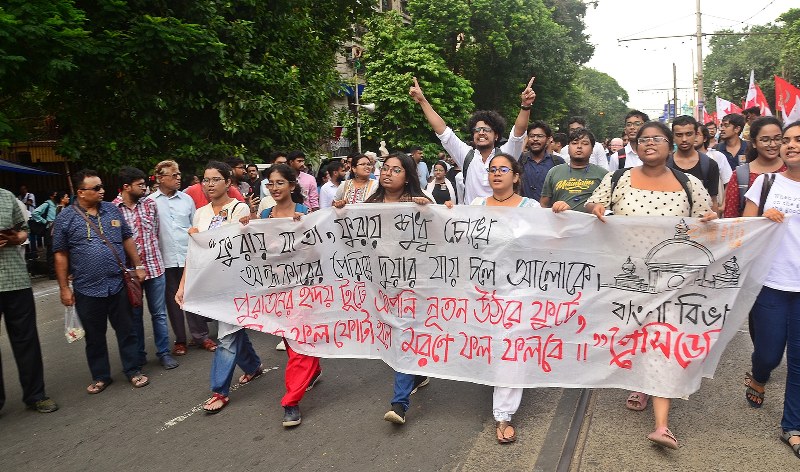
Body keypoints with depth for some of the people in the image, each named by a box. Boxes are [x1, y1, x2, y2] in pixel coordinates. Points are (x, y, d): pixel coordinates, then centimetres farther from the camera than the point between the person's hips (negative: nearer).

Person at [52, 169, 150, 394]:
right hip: (87, 290, -1)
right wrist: (64, 288, -2)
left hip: (118, 285, 2)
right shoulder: (65, 218, -3)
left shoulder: (112, 210, 5)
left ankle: (133, 370, 23)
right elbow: (61, 255, -1)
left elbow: (127, 239, 12)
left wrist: (138, 266, 7)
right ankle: (100, 376, 27)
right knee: (94, 337, 12)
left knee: (126, 331, 9)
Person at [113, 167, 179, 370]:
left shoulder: (150, 204, 2)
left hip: (154, 266, 3)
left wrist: (152, 252, 11)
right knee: (135, 315, 13)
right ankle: (138, 354, 27)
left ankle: (163, 352, 22)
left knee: (159, 314, 10)